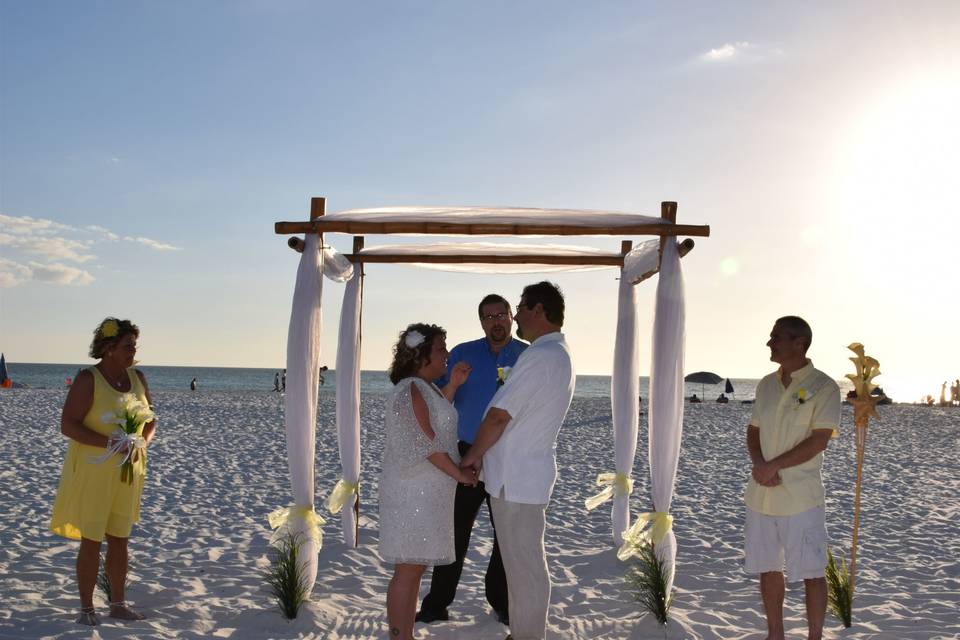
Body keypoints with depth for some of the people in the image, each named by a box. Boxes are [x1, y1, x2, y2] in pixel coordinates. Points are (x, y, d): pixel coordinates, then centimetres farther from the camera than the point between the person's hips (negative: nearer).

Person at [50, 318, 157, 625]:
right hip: (92, 471, -5)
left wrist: (142, 443, -10)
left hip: (127, 471, 6)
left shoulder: (138, 378, 5)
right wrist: (110, 444, -26)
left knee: (119, 539, 12)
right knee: (91, 541, -1)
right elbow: (67, 425, -18)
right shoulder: (88, 379, -13)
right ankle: (86, 607, 13)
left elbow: (151, 421, 12)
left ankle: (118, 603, 23)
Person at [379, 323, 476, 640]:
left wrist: (453, 385, 16)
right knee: (408, 571, -4)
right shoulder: (411, 389, -17)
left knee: (414, 568, 14)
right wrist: (460, 474, -10)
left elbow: (437, 419, 26)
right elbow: (427, 443, -20)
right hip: (413, 493, -10)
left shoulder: (425, 388, 13)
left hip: (424, 492, 10)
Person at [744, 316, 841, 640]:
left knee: (812, 572, 4)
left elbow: (818, 441, -15)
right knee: (768, 568, 13)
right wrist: (759, 464, -8)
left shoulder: (824, 387, -9)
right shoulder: (766, 385, 9)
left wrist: (773, 466, -15)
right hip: (761, 495, 6)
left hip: (801, 497, -6)